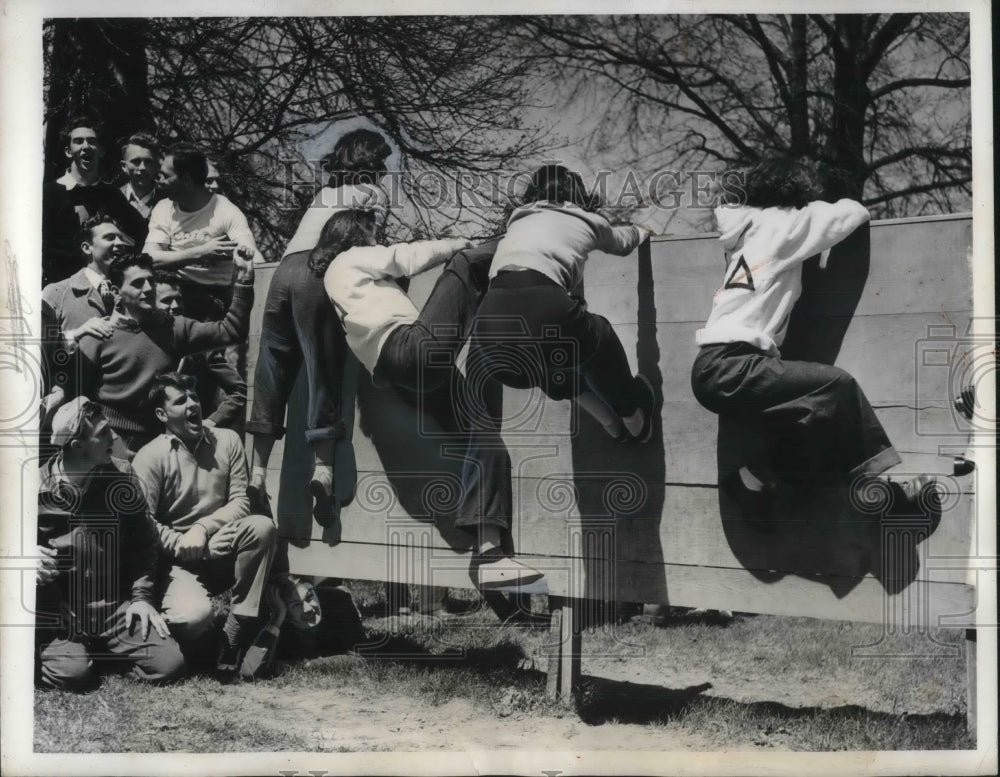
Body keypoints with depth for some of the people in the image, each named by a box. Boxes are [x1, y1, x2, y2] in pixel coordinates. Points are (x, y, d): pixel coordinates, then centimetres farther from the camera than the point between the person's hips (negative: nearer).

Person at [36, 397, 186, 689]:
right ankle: (51, 652, 8)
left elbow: (143, 543, 8)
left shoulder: (120, 477, 1)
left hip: (116, 607, 3)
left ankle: (100, 650, 13)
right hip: (59, 611, -3)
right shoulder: (38, 489, -6)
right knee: (73, 674, -28)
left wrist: (142, 596, -2)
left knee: (169, 664, -13)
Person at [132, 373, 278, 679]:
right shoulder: (150, 458, -6)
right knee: (194, 615, -35)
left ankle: (236, 635, -22)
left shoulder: (227, 441, 4)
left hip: (223, 555, 4)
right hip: (178, 562, -3)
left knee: (262, 526, -28)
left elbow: (240, 501, -2)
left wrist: (203, 528, -19)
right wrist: (197, 549, -18)